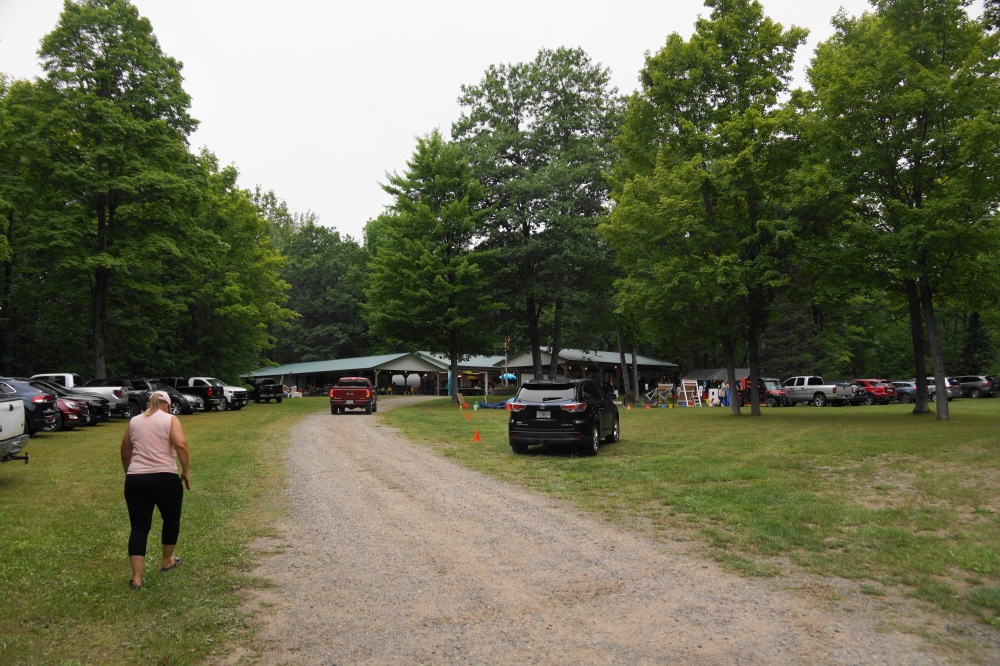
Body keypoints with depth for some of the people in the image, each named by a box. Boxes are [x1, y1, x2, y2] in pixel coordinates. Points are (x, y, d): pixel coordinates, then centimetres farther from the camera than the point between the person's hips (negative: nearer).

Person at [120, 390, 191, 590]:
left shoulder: (134, 421, 13)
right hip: (165, 478, -3)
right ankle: (167, 561, 33)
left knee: (139, 527, 7)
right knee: (171, 519, 19)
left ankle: (137, 577, 2)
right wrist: (185, 470, -7)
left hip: (135, 480, 3)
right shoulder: (170, 419, 0)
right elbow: (181, 445, -15)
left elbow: (125, 454, 18)